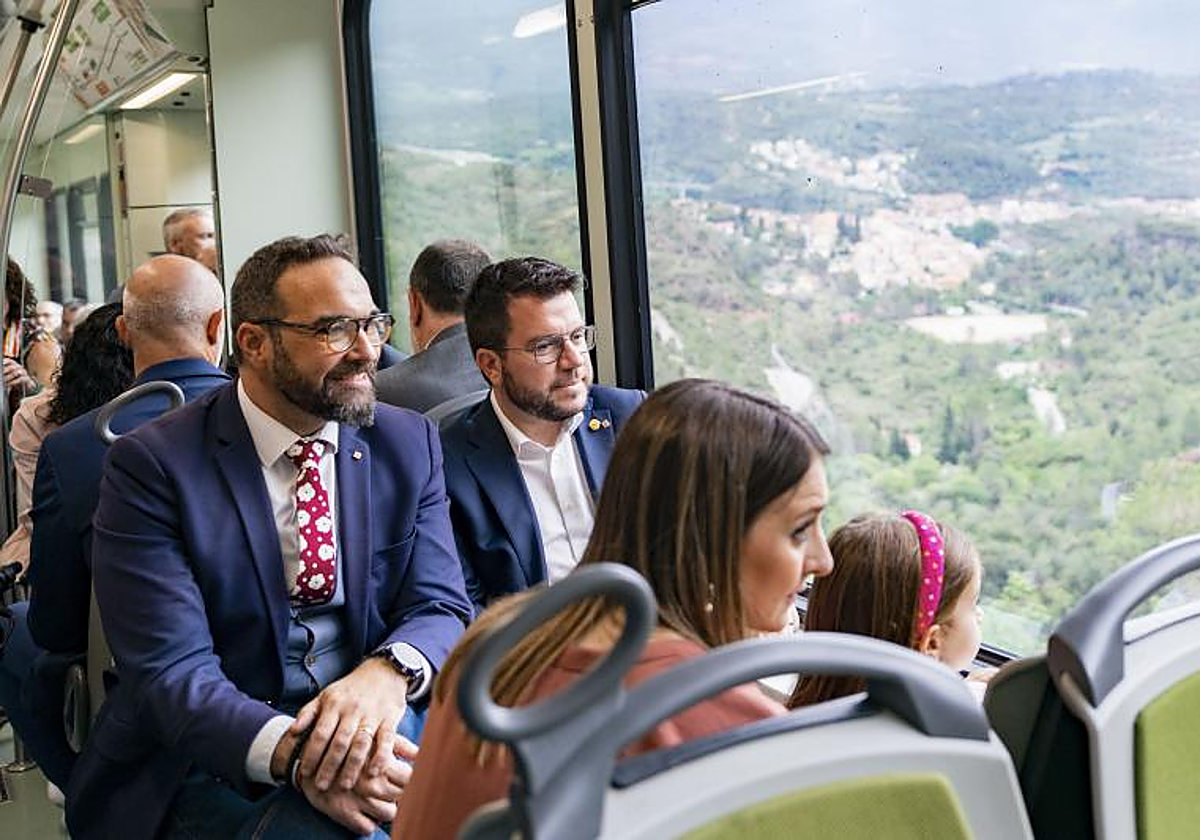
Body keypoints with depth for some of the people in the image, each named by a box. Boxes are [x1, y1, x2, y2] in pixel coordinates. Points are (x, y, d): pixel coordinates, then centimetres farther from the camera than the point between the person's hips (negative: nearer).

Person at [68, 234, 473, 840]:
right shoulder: (150, 466, -8)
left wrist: (388, 673, -25)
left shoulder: (409, 444, 6)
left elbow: (443, 607, 1)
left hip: (371, 726, 5)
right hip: (215, 768, -5)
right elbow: (170, 669, -15)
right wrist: (292, 755, -34)